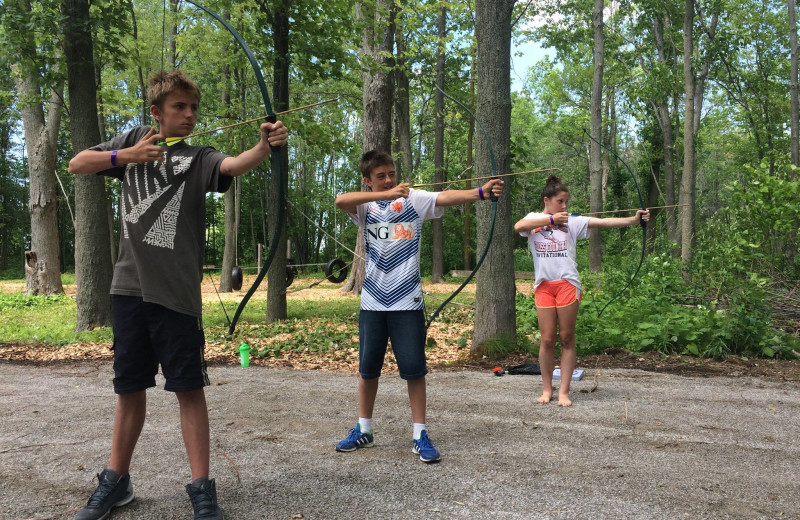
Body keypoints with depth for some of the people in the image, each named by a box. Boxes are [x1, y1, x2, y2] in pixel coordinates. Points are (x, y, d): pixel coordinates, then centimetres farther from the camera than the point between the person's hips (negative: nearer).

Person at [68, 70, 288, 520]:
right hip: (129, 284, 3)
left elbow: (235, 165, -21)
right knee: (130, 386, 13)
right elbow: (77, 164, 12)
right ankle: (116, 481, 28)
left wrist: (266, 146, -42)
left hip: (176, 290, -3)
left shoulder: (200, 158, 0)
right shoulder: (134, 140, 12)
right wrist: (127, 155, -4)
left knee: (189, 387, -2)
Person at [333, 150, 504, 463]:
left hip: (407, 302, -2)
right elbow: (340, 200, -18)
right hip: (373, 301, 2)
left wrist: (480, 192, -35)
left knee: (414, 368, 0)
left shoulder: (414, 199, 0)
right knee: (368, 367, 11)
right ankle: (363, 431, 26)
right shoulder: (365, 206, 3)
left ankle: (420, 435, 12)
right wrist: (387, 194, -29)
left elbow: (446, 197, -17)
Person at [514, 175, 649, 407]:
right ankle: (546, 389, 16)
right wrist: (550, 219, -17)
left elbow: (603, 222, -6)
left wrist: (633, 219, -18)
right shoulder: (533, 219, 7)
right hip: (543, 285, 0)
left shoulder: (572, 221, 5)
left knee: (567, 339, 2)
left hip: (567, 284, 0)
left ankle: (564, 391, 9)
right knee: (547, 339, 3)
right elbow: (518, 226, -16)